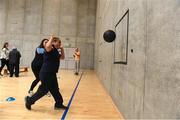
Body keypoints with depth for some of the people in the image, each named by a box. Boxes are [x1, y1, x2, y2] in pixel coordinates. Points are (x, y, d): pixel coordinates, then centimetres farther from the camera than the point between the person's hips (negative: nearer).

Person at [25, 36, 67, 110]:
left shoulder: (55, 51, 15)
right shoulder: (50, 49, -14)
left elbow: (62, 57, 27)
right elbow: (47, 46, -39)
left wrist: (62, 49, 16)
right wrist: (51, 38, -21)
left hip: (52, 74, 10)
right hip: (46, 74, -10)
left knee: (55, 90, 15)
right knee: (43, 90, 1)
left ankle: (58, 104, 27)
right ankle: (29, 100, 20)